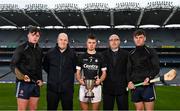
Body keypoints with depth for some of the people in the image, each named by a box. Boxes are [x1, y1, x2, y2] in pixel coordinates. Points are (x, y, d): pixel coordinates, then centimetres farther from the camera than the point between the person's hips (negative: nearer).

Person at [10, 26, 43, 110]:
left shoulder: (39, 50, 11)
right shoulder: (21, 49, -7)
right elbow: (13, 65, -9)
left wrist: (40, 79, 7)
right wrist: (22, 76, -24)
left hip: (35, 84, 6)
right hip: (23, 83, -6)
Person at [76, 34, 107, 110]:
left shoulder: (100, 57, 6)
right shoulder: (81, 57, 8)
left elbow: (104, 72, 7)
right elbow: (78, 72, 10)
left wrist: (100, 80, -13)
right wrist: (79, 80, -11)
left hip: (96, 86, -1)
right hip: (84, 86, 1)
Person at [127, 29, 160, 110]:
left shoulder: (151, 52, 2)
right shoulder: (131, 54, 13)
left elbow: (156, 68, -3)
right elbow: (129, 69, 11)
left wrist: (149, 78, -20)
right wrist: (129, 81, -5)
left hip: (148, 86, -3)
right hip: (135, 86, 3)